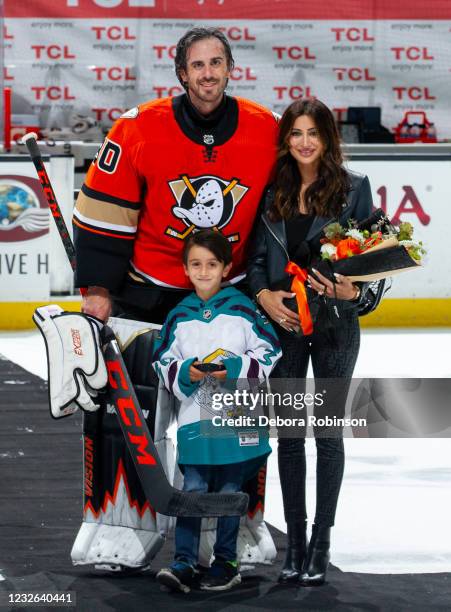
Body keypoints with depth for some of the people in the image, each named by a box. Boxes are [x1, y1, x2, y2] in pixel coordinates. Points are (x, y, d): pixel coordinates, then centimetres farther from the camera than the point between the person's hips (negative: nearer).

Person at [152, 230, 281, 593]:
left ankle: (225, 564, 16)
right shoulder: (179, 317, 6)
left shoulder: (242, 310, -2)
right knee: (192, 491, -2)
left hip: (238, 418, -2)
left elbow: (269, 353, -2)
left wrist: (235, 368, -15)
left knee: (229, 493, 7)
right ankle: (184, 564, -2)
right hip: (195, 419, 2)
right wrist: (187, 373, -11)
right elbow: (164, 363, 9)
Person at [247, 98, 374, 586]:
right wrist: (264, 294, -9)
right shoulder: (272, 192, 3)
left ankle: (321, 542, 14)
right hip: (284, 323, 2)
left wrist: (352, 291, -20)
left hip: (334, 325, -2)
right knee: (288, 433, 7)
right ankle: (294, 538, 17)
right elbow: (256, 257, 8)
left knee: (328, 431, 5)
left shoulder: (353, 188, -3)